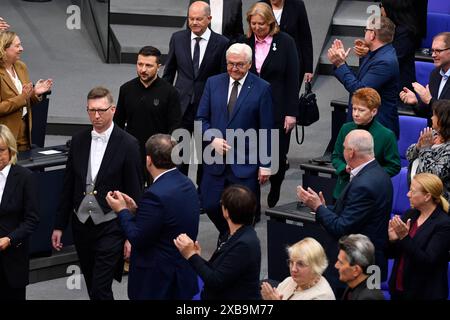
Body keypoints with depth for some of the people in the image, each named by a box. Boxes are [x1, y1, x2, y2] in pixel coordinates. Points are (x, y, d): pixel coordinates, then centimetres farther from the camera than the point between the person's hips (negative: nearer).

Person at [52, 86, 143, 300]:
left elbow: (134, 192, -8)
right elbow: (68, 186, 10)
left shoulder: (128, 145, -10)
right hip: (81, 224, 5)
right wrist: (59, 225, 10)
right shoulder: (78, 141, 5)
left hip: (110, 227, -5)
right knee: (92, 287, 15)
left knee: (100, 290, -10)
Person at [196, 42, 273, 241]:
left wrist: (265, 165, -5)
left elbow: (266, 129, -3)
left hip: (245, 163, -3)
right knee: (210, 205, 7)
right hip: (216, 158, 3)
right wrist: (212, 139, -11)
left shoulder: (261, 89, -4)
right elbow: (201, 118, 9)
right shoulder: (213, 83, 5)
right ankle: (226, 236, 35)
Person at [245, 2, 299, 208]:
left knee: (277, 156, 5)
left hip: (277, 110, -2)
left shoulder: (285, 42, -4)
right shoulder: (246, 42, 3)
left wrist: (291, 113, -9)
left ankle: (273, 198, 28)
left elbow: (292, 79, -5)